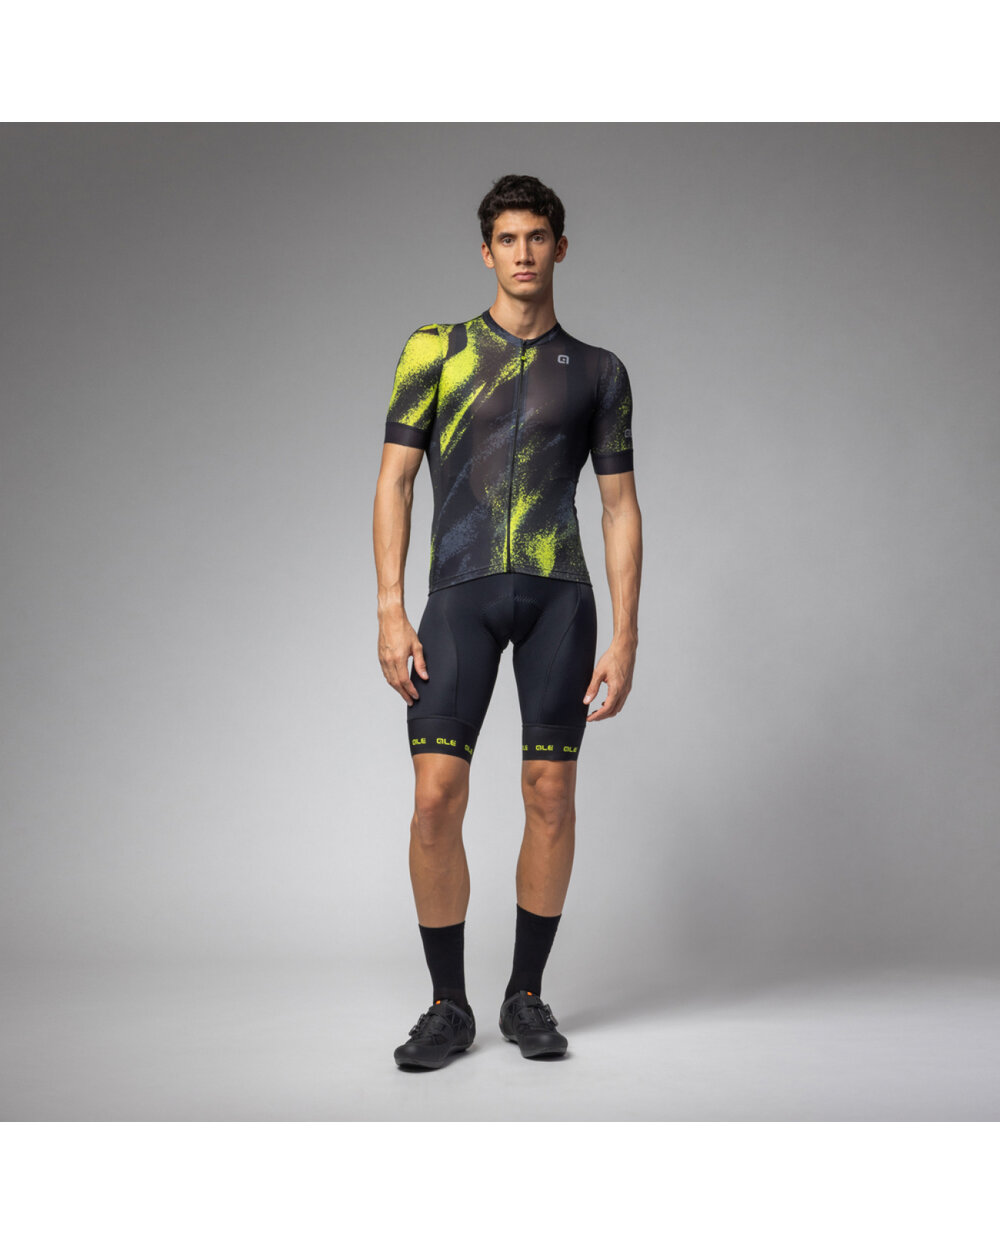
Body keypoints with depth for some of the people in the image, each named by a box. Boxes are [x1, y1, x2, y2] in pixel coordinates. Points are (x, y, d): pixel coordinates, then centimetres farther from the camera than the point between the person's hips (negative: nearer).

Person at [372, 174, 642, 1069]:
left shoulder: (597, 372, 13)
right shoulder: (436, 351, 11)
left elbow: (621, 507, 10)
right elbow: (395, 481, 6)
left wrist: (625, 636, 1)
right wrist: (391, 612, -4)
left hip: (560, 594, 1)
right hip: (461, 591, -1)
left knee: (551, 795, 0)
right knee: (437, 795, -10)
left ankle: (526, 996, 16)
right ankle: (449, 1006, 4)